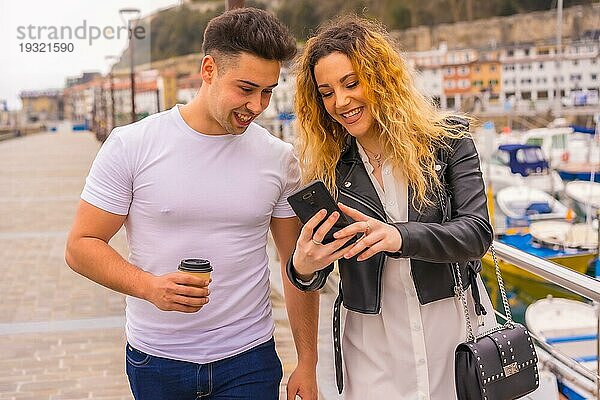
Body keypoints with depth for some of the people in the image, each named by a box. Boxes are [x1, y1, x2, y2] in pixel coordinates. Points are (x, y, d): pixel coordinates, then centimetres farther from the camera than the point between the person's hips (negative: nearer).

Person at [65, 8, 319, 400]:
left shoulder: (280, 159, -3)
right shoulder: (131, 146, -10)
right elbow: (81, 245, -7)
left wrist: (307, 364, 2)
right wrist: (151, 287, -24)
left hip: (249, 361, 1)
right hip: (155, 361, 0)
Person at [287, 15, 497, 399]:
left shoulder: (447, 139, -6)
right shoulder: (327, 166, -2)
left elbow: (478, 231, -14)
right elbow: (313, 276, -3)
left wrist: (399, 237, -32)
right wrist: (303, 267, -28)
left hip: (455, 324, -1)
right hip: (372, 342, 1)